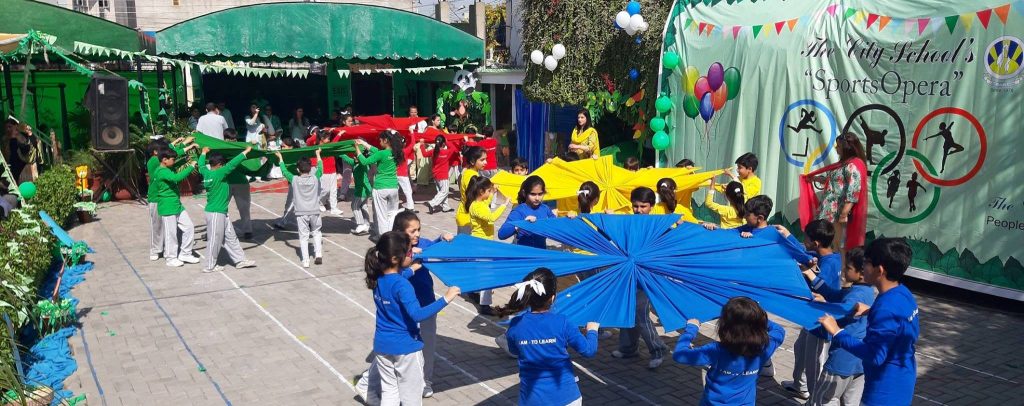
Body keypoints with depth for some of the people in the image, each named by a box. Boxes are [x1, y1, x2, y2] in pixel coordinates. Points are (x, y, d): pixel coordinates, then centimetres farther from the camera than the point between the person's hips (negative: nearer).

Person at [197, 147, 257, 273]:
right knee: (215, 240, 2)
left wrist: (204, 152, 41)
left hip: (221, 212, 10)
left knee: (230, 237, 14)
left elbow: (201, 164, 24)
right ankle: (210, 266, 13)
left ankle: (240, 260, 20)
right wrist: (245, 152, -20)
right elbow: (232, 164, -26)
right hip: (215, 213, -10)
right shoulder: (218, 174, -21)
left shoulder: (206, 172, 4)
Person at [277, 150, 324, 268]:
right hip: (314, 212, 1)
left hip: (301, 213, -1)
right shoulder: (315, 178, -3)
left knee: (303, 236, 3)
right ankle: (318, 255, 12)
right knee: (316, 233, 20)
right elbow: (320, 169, 15)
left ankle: (305, 261, 0)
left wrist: (280, 158, 23)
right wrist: (318, 155, 28)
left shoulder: (294, 180, -6)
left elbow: (285, 171, 8)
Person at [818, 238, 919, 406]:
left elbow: (875, 355, -31)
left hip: (885, 392, -9)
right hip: (901, 381, 9)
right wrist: (871, 311, 10)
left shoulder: (887, 308, -29)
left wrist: (837, 332, -28)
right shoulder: (903, 294, 0)